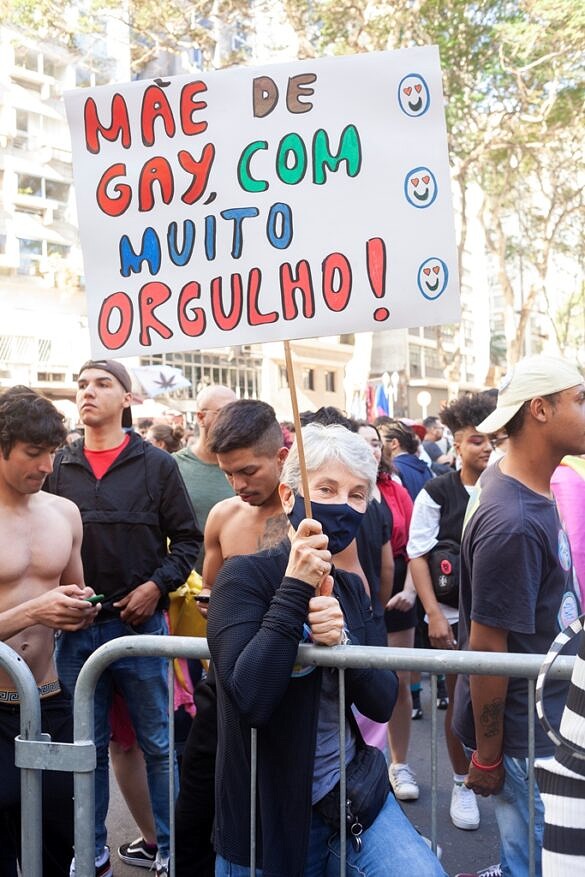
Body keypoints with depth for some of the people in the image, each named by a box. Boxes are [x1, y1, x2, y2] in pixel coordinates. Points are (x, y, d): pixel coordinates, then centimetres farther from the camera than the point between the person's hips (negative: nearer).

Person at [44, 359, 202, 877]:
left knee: (158, 745, 9)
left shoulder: (157, 465, -1)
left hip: (139, 622, -2)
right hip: (76, 630, 2)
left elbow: (187, 539, 1)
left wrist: (157, 586, -12)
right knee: (87, 747, 14)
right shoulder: (59, 467, 6)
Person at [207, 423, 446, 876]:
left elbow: (382, 703, -2)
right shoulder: (245, 575, -14)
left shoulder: (351, 588, 5)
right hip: (270, 810, -4)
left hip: (354, 789, 4)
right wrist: (295, 588, -25)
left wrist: (341, 643, -20)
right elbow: (250, 699, -25)